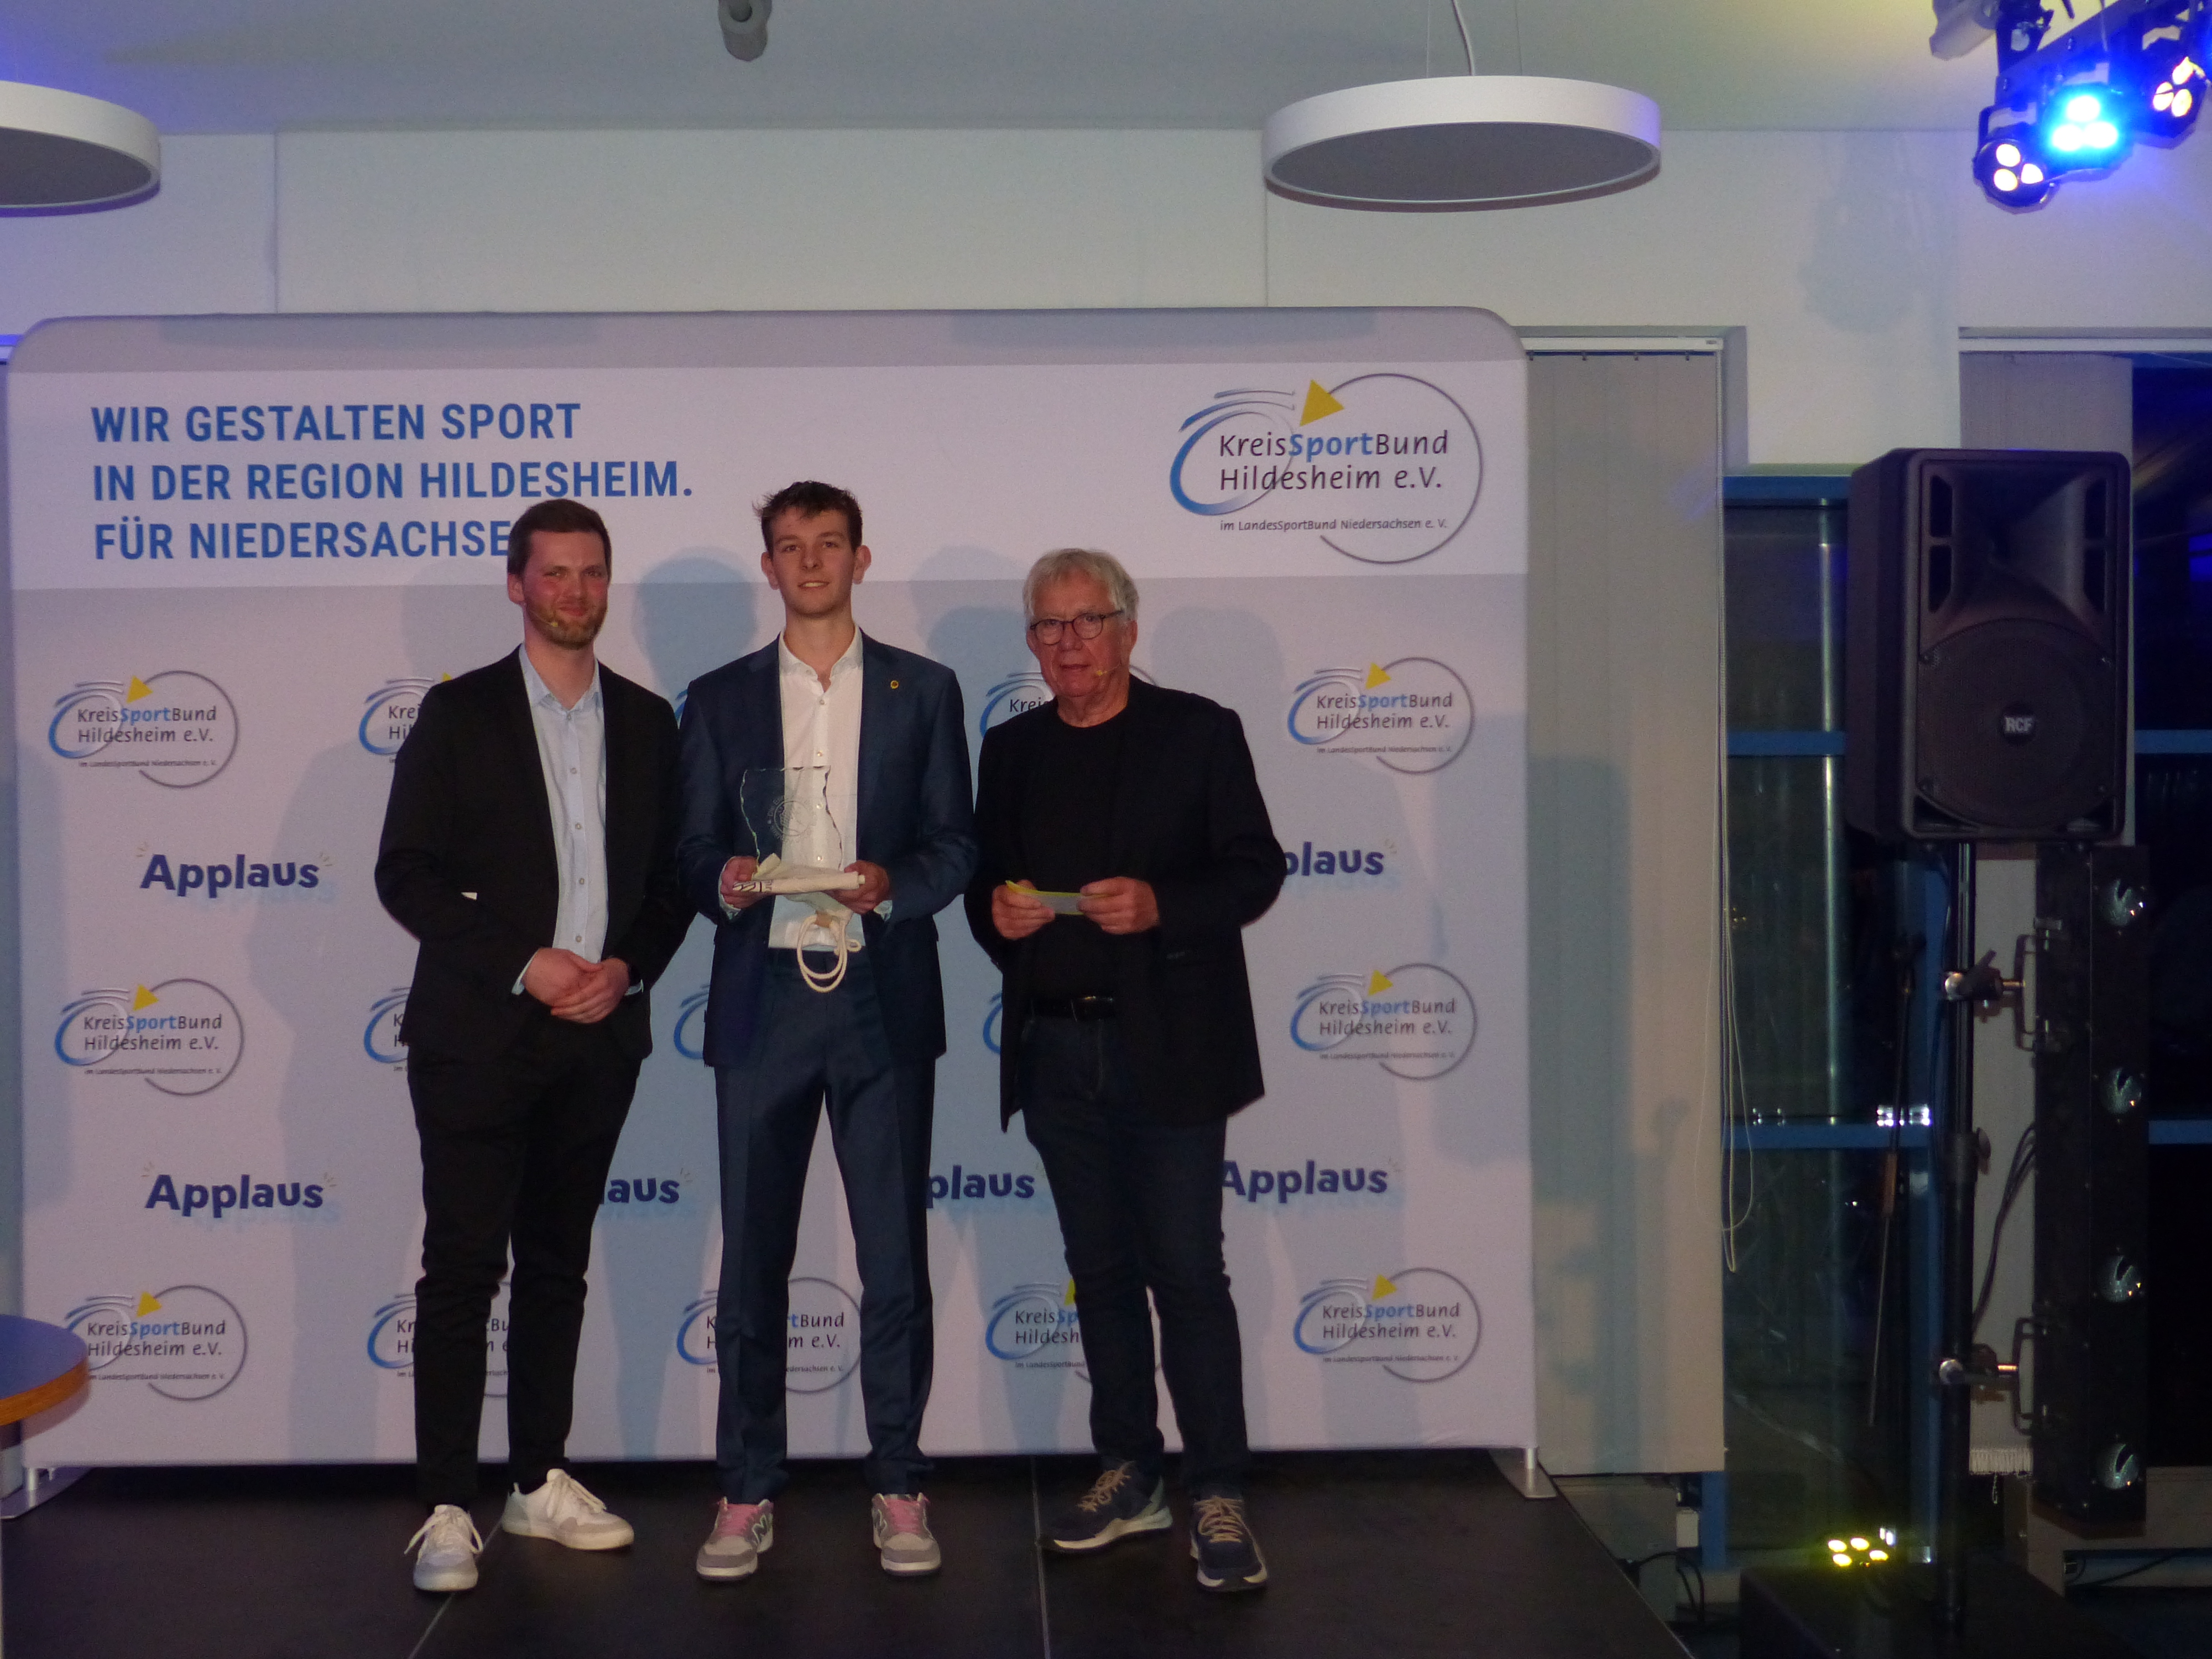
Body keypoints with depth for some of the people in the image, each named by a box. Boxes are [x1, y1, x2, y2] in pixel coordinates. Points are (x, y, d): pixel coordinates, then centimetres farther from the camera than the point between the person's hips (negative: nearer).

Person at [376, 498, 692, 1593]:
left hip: (597, 1037, 4)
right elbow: (405, 873, -5)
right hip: (479, 1035, -4)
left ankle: (539, 1482, 22)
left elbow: (671, 877, 12)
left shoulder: (646, 722, 10)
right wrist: (524, 964, -13)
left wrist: (627, 968, -6)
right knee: (462, 1269, -4)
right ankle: (447, 1510, 2)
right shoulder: (459, 714, 0)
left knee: (557, 1266, 12)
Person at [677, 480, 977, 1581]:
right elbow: (695, 850, 9)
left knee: (895, 1255, 3)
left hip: (883, 1002, 0)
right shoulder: (720, 698, 11)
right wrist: (726, 881, -13)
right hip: (762, 1002, 1)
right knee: (752, 1260, 5)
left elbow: (955, 843, 5)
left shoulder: (923, 690, 9)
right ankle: (748, 1492, 16)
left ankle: (898, 1486, 15)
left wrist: (892, 883, -14)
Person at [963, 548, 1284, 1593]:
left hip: (1167, 1047, -4)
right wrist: (996, 912, -6)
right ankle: (1128, 1476, 24)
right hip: (1056, 1053, 5)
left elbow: (1256, 869, -4)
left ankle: (1217, 1496, 2)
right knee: (1100, 1269, 12)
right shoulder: (1012, 750, 12)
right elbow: (984, 879, 17)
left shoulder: (1199, 732, 0)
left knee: (1187, 1270, -5)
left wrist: (1161, 905, -20)